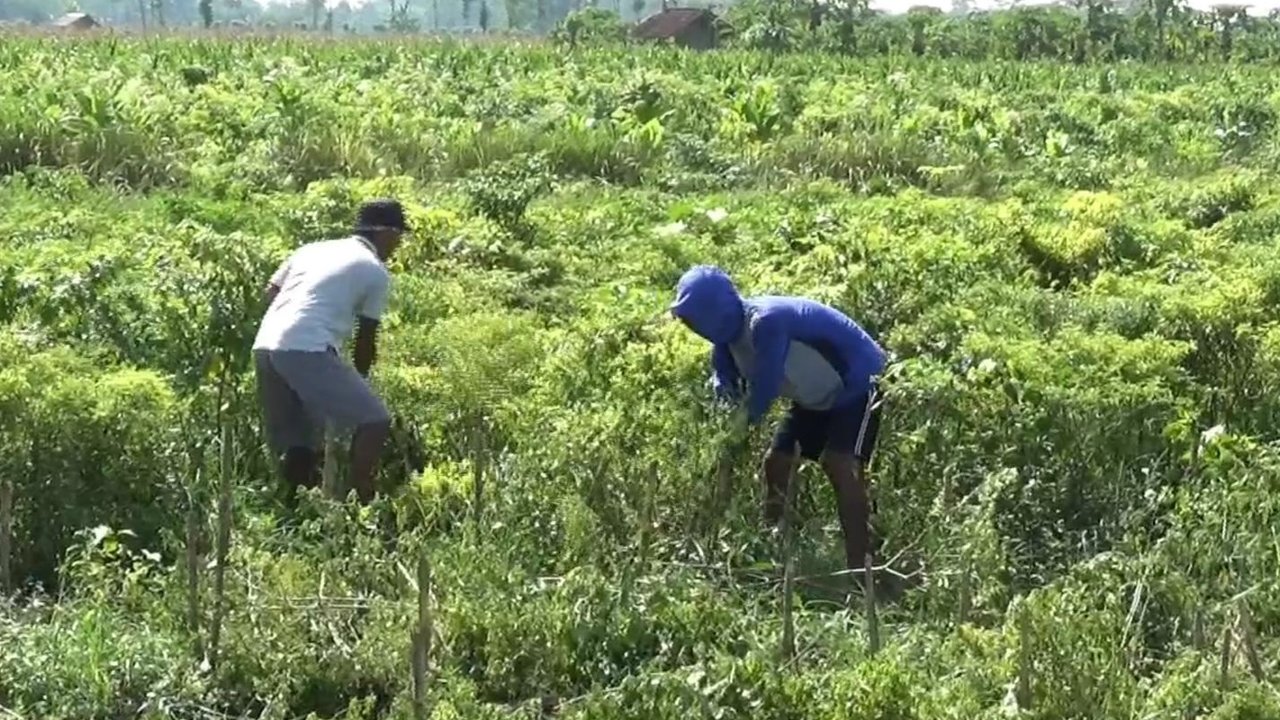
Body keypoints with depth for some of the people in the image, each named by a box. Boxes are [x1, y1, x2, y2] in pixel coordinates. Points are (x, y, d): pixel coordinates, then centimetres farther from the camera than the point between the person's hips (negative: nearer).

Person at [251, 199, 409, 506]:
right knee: (374, 419, -1)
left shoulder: (312, 249, 27)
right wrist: (359, 381, 29)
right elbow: (366, 339, 14)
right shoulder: (376, 271, 10)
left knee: (296, 443, 17)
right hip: (307, 350, -7)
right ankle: (361, 502, -7)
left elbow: (270, 293, 19)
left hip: (265, 347, 7)